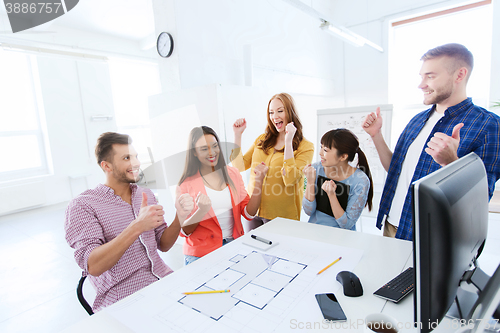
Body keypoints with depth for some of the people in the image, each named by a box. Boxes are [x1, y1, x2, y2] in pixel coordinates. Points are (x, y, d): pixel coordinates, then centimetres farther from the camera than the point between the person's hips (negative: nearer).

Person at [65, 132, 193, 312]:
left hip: (163, 279, 6)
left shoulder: (146, 195, 10)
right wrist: (137, 227, -31)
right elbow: (93, 267, -19)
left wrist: (179, 218, -9)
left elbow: (163, 245, 10)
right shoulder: (83, 205, -7)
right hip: (122, 299, -5)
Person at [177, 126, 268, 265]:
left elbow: (249, 213, 2)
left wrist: (259, 181, -8)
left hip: (234, 247, 4)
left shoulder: (233, 174, 5)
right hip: (201, 255, -4)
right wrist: (200, 211, -23)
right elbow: (184, 231, -4)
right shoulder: (187, 184, -7)